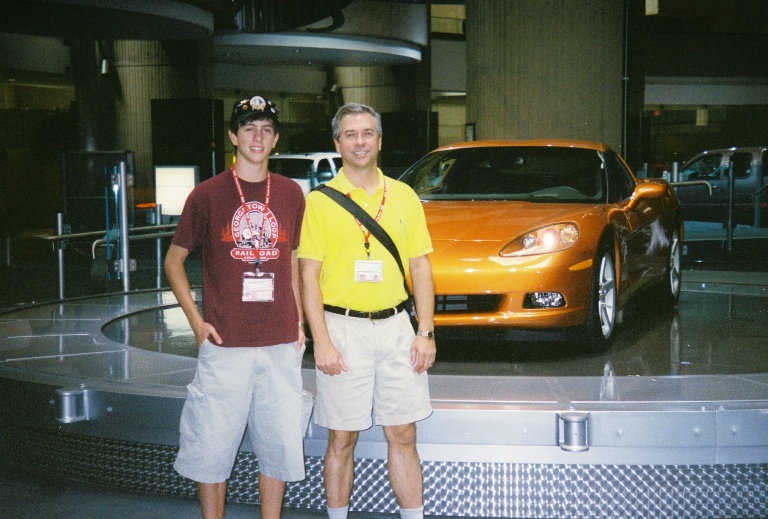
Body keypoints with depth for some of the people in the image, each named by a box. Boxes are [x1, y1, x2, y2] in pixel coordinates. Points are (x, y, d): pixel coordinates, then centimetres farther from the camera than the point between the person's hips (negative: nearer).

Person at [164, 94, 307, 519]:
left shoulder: (290, 194, 8)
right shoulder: (207, 195, -1)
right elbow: (173, 260, 5)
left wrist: (298, 322, 9)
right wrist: (196, 321, -4)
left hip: (281, 345, 3)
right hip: (224, 344, -3)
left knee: (280, 443, 9)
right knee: (212, 444, 3)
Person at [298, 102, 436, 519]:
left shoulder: (404, 197, 9)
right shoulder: (320, 201, -1)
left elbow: (420, 267, 10)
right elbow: (309, 277, -4)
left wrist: (426, 332, 1)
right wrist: (322, 342, -12)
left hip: (395, 327, 3)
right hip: (343, 329, -2)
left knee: (403, 436, 7)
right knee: (342, 439, 5)